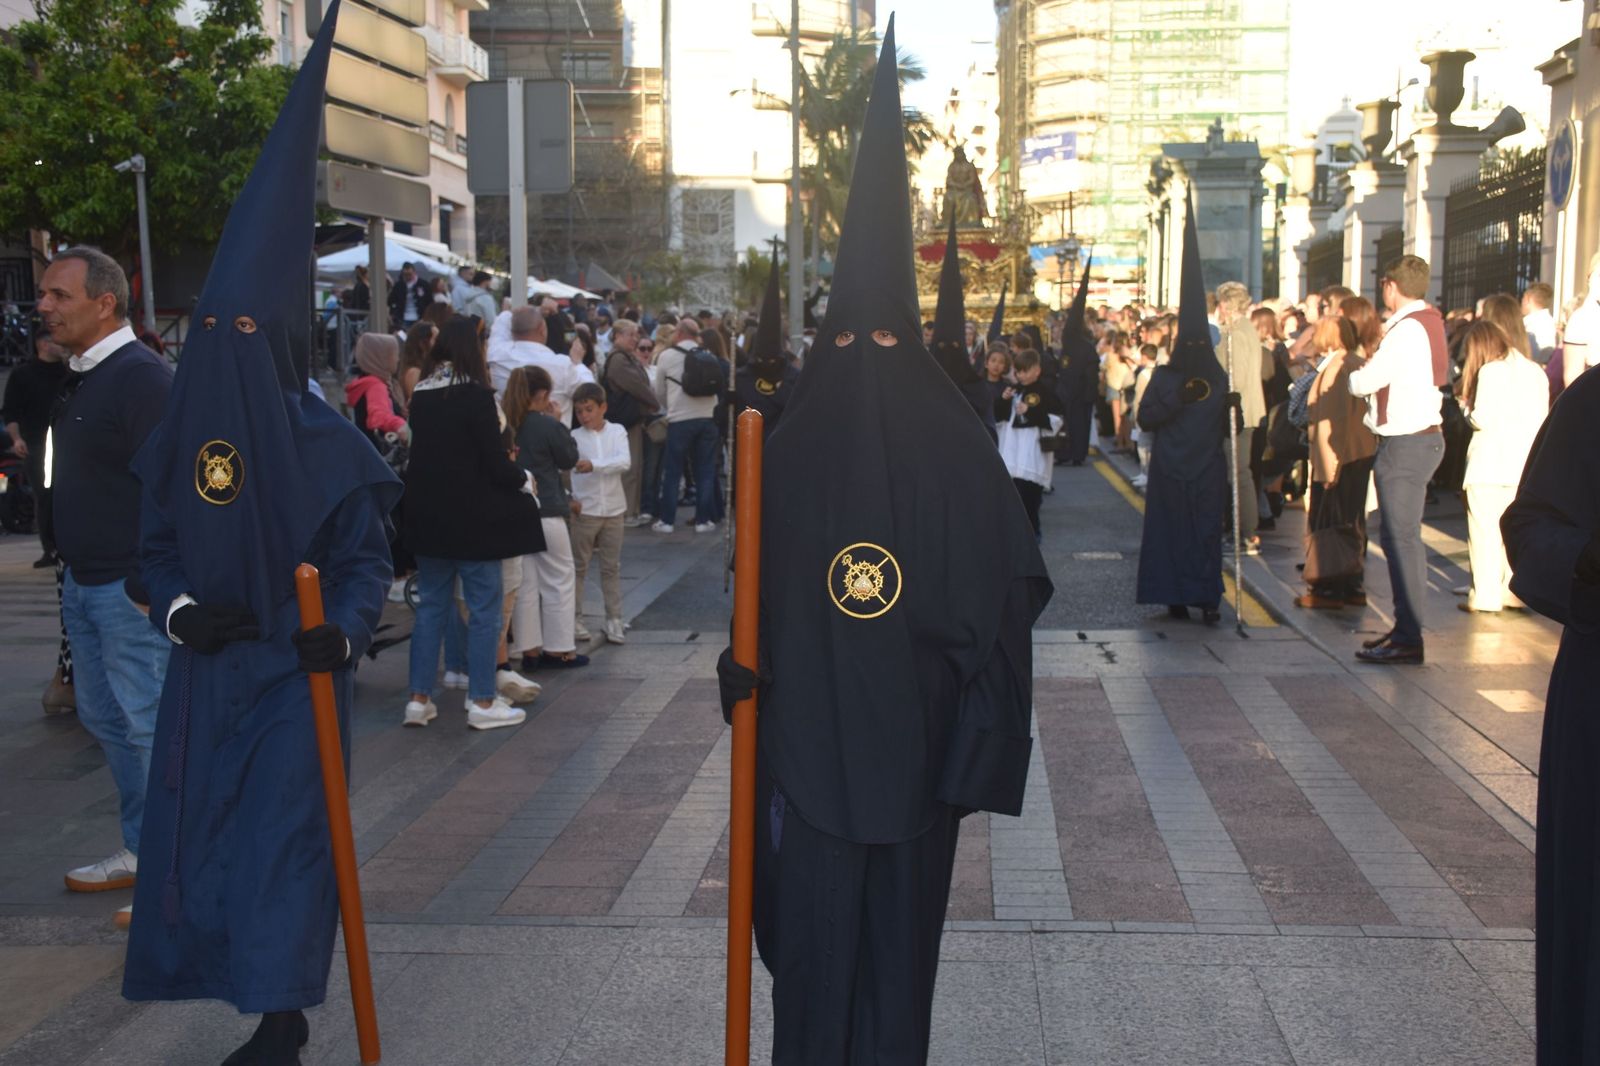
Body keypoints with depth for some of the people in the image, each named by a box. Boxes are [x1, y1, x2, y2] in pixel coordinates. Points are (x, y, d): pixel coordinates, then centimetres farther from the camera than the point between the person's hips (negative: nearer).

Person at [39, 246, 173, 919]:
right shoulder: (79, 377, 14)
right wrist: (71, 567, 17)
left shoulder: (141, 376, -16)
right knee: (104, 719, 16)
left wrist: (148, 584, -22)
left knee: (150, 725, -4)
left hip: (129, 588, -10)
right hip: (84, 581, 10)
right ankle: (142, 850, 28)